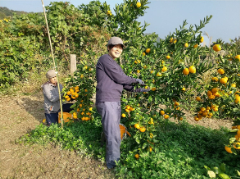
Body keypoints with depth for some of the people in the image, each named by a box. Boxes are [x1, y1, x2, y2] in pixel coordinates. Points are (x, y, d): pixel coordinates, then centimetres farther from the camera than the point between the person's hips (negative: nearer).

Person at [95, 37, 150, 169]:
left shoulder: (114, 64, 22)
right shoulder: (105, 59, -6)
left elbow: (124, 83, 18)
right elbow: (120, 78, -11)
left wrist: (138, 89, 10)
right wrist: (136, 80, 2)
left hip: (115, 102, 9)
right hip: (107, 102, -9)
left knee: (114, 133, 14)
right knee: (113, 135, -4)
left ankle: (113, 161, 28)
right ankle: (113, 164, 11)